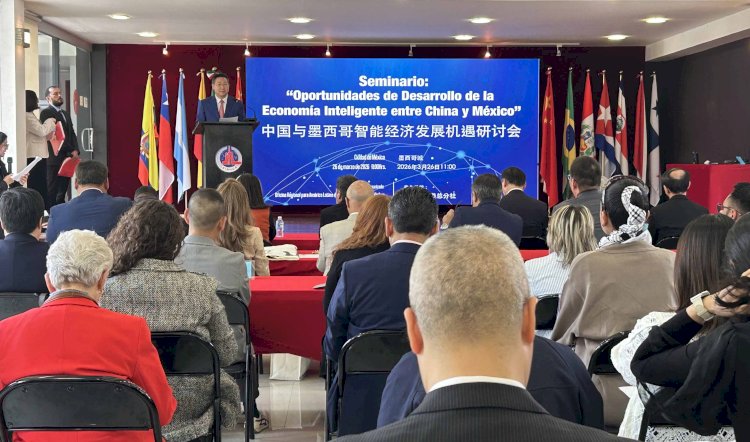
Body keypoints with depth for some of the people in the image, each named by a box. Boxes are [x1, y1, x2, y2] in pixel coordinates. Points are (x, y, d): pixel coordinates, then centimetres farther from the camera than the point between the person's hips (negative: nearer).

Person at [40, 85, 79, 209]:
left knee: (62, 192, 9)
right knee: (51, 193, -3)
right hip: (54, 158, -7)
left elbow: (72, 133, 18)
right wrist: (70, 151, -11)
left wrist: (75, 150, -1)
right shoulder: (45, 113, -4)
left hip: (67, 158, 7)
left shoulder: (66, 114, 22)